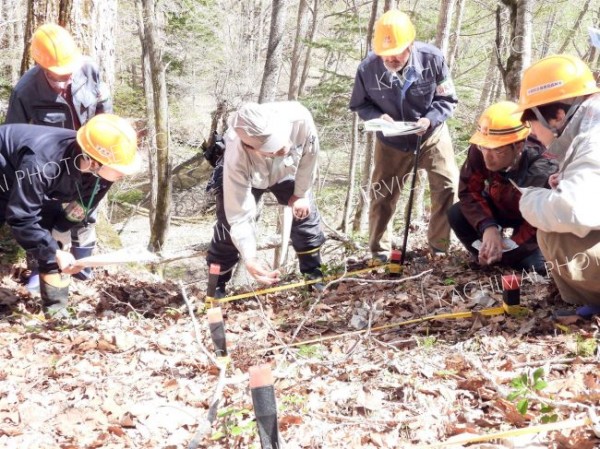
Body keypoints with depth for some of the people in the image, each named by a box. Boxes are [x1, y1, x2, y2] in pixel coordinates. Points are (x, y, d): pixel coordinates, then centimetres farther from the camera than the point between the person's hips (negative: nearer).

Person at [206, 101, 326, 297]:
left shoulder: (299, 118, -44)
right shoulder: (237, 159, -47)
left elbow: (310, 153, -20)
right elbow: (239, 215, -41)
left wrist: (301, 193, -10)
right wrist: (249, 259, -52)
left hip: (287, 170, 3)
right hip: (244, 177, -3)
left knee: (306, 213, 3)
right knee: (230, 223, -10)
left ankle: (314, 274, 23)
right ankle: (216, 286, 9)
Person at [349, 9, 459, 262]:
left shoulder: (432, 59, -25)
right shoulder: (368, 68, -24)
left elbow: (448, 99, -12)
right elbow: (359, 105, -7)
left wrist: (430, 119, -31)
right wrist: (378, 117, -28)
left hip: (431, 136, 0)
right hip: (391, 142, 1)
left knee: (448, 186, -8)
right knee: (382, 194, 6)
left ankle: (440, 246, 7)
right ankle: (379, 251, 24)